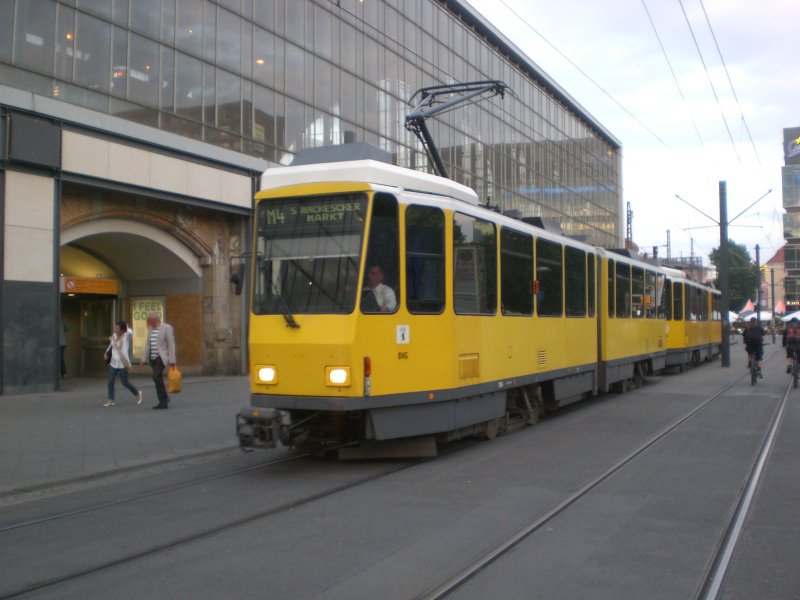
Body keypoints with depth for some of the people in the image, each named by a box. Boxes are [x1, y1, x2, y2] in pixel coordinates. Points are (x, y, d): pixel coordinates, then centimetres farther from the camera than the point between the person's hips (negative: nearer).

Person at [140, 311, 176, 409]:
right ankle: (163, 402, 14)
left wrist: (172, 360, -13)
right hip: (153, 358, 7)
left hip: (162, 357, -7)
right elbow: (148, 344, 15)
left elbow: (171, 344, -10)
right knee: (158, 379, 7)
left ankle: (164, 398, -9)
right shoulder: (150, 329, 12)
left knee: (156, 376, -20)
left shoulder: (167, 328, -7)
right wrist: (143, 358, 9)